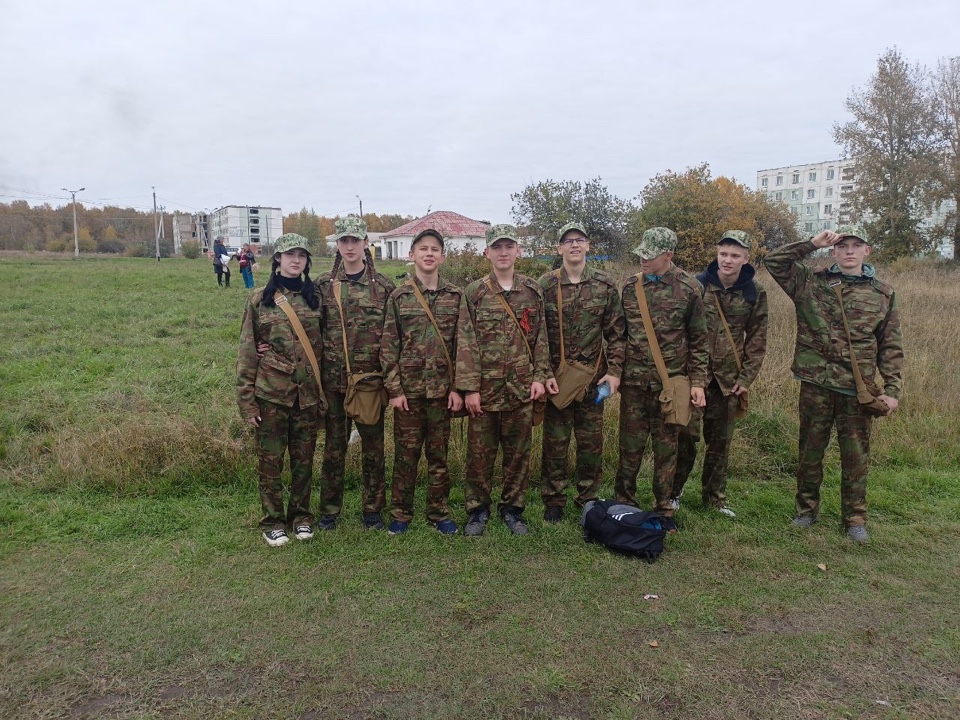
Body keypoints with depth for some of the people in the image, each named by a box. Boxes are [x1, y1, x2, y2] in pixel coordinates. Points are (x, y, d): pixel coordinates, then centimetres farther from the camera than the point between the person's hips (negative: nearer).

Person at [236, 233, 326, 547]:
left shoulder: (314, 299, 6)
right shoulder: (259, 300, -2)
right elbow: (247, 351, -1)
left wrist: (323, 391, 5)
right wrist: (246, 399, -5)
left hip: (308, 392, 2)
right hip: (271, 391, -2)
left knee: (304, 458, 11)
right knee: (270, 459, 7)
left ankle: (301, 516, 28)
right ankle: (273, 522, 23)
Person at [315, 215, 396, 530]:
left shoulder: (383, 286, 0)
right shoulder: (323, 285, 3)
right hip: (334, 379, 1)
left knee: (373, 447, 9)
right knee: (334, 447, 11)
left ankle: (373, 509, 23)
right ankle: (330, 509, 25)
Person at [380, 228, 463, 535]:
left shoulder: (455, 296, 4)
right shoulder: (398, 297, 0)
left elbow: (461, 345, 4)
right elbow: (388, 346, -1)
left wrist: (457, 387, -2)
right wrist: (394, 389, -6)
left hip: (442, 388, 1)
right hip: (408, 388, -1)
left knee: (439, 454, 10)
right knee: (405, 453, 7)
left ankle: (439, 512, 24)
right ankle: (400, 513, 23)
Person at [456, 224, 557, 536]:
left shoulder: (533, 290, 6)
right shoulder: (474, 293, -2)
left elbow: (540, 337, 8)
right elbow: (466, 343, -5)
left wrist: (540, 376, -1)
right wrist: (469, 388, -10)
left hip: (522, 389, 2)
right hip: (485, 388, -2)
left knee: (518, 452, 11)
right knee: (479, 453, 7)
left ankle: (513, 507, 27)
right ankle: (478, 509, 23)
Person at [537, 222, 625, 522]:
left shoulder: (605, 285, 3)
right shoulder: (545, 286, -2)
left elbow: (616, 332, 5)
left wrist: (614, 370, -2)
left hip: (593, 377, 1)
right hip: (554, 376, -1)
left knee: (591, 441, 10)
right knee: (555, 441, 6)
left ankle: (588, 498, 26)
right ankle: (554, 500, 21)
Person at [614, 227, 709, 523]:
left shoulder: (688, 288, -2)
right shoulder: (630, 285, 4)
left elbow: (698, 340, 3)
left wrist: (697, 382, -2)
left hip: (671, 381, -1)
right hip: (634, 380, 2)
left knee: (666, 447, 8)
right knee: (630, 445, 6)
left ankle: (663, 509, 22)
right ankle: (624, 504, 22)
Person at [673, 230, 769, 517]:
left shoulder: (755, 292, 0)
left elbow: (757, 339, 5)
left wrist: (746, 377, -1)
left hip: (729, 378, 2)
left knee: (720, 440, 11)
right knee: (686, 434, -2)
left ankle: (714, 496, 25)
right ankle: (674, 491, 16)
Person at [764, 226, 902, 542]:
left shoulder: (883, 294, 7)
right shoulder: (810, 283, 4)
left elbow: (891, 347, 7)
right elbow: (773, 261, -2)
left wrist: (893, 389, 0)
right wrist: (812, 243, -7)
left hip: (857, 389, 0)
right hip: (815, 385, 0)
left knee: (856, 456, 7)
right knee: (810, 450, 11)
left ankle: (855, 518, 21)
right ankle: (807, 509, 26)